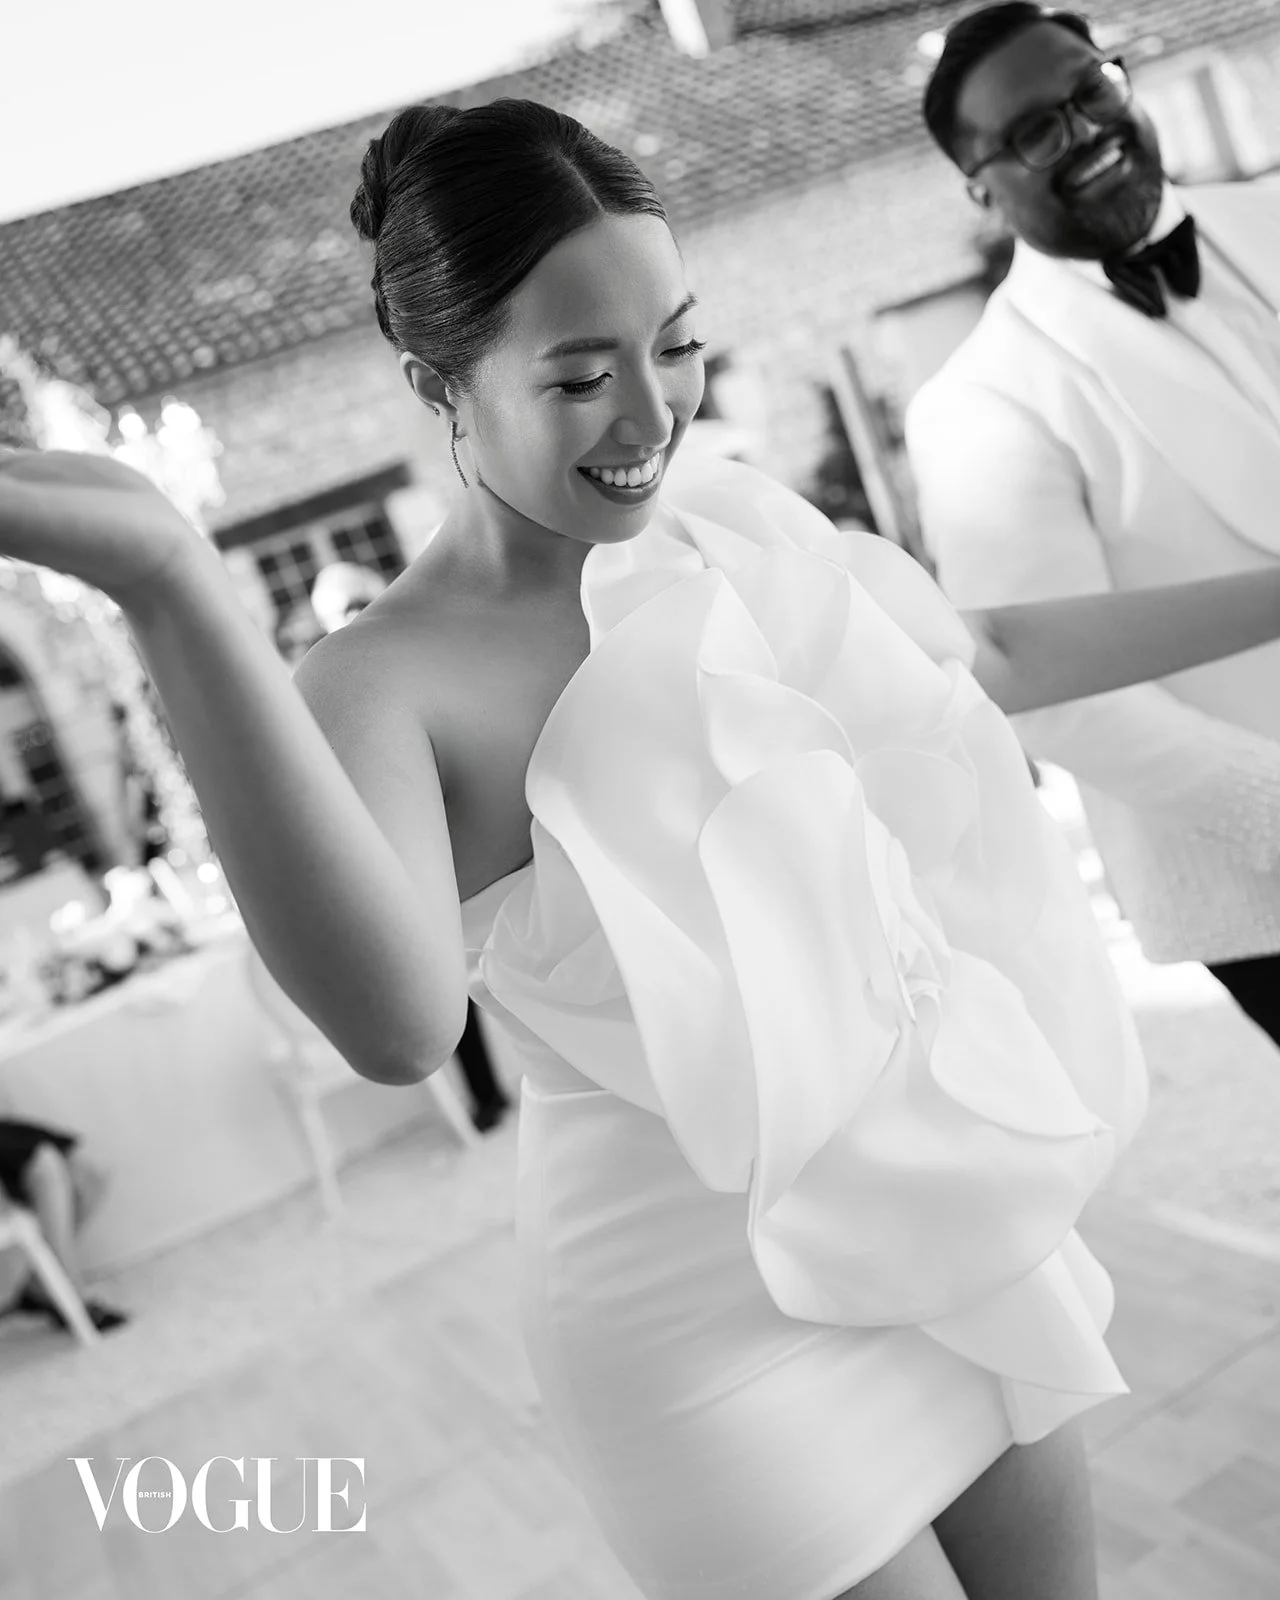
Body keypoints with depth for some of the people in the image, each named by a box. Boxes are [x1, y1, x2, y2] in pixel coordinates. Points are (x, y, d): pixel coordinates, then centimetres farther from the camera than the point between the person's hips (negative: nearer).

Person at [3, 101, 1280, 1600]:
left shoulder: (728, 511, -2)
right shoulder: (389, 682, -19)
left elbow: (991, 654, 12)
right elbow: (400, 1019, -39)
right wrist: (168, 585, -46)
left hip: (956, 1207, 6)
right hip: (715, 1312, -6)